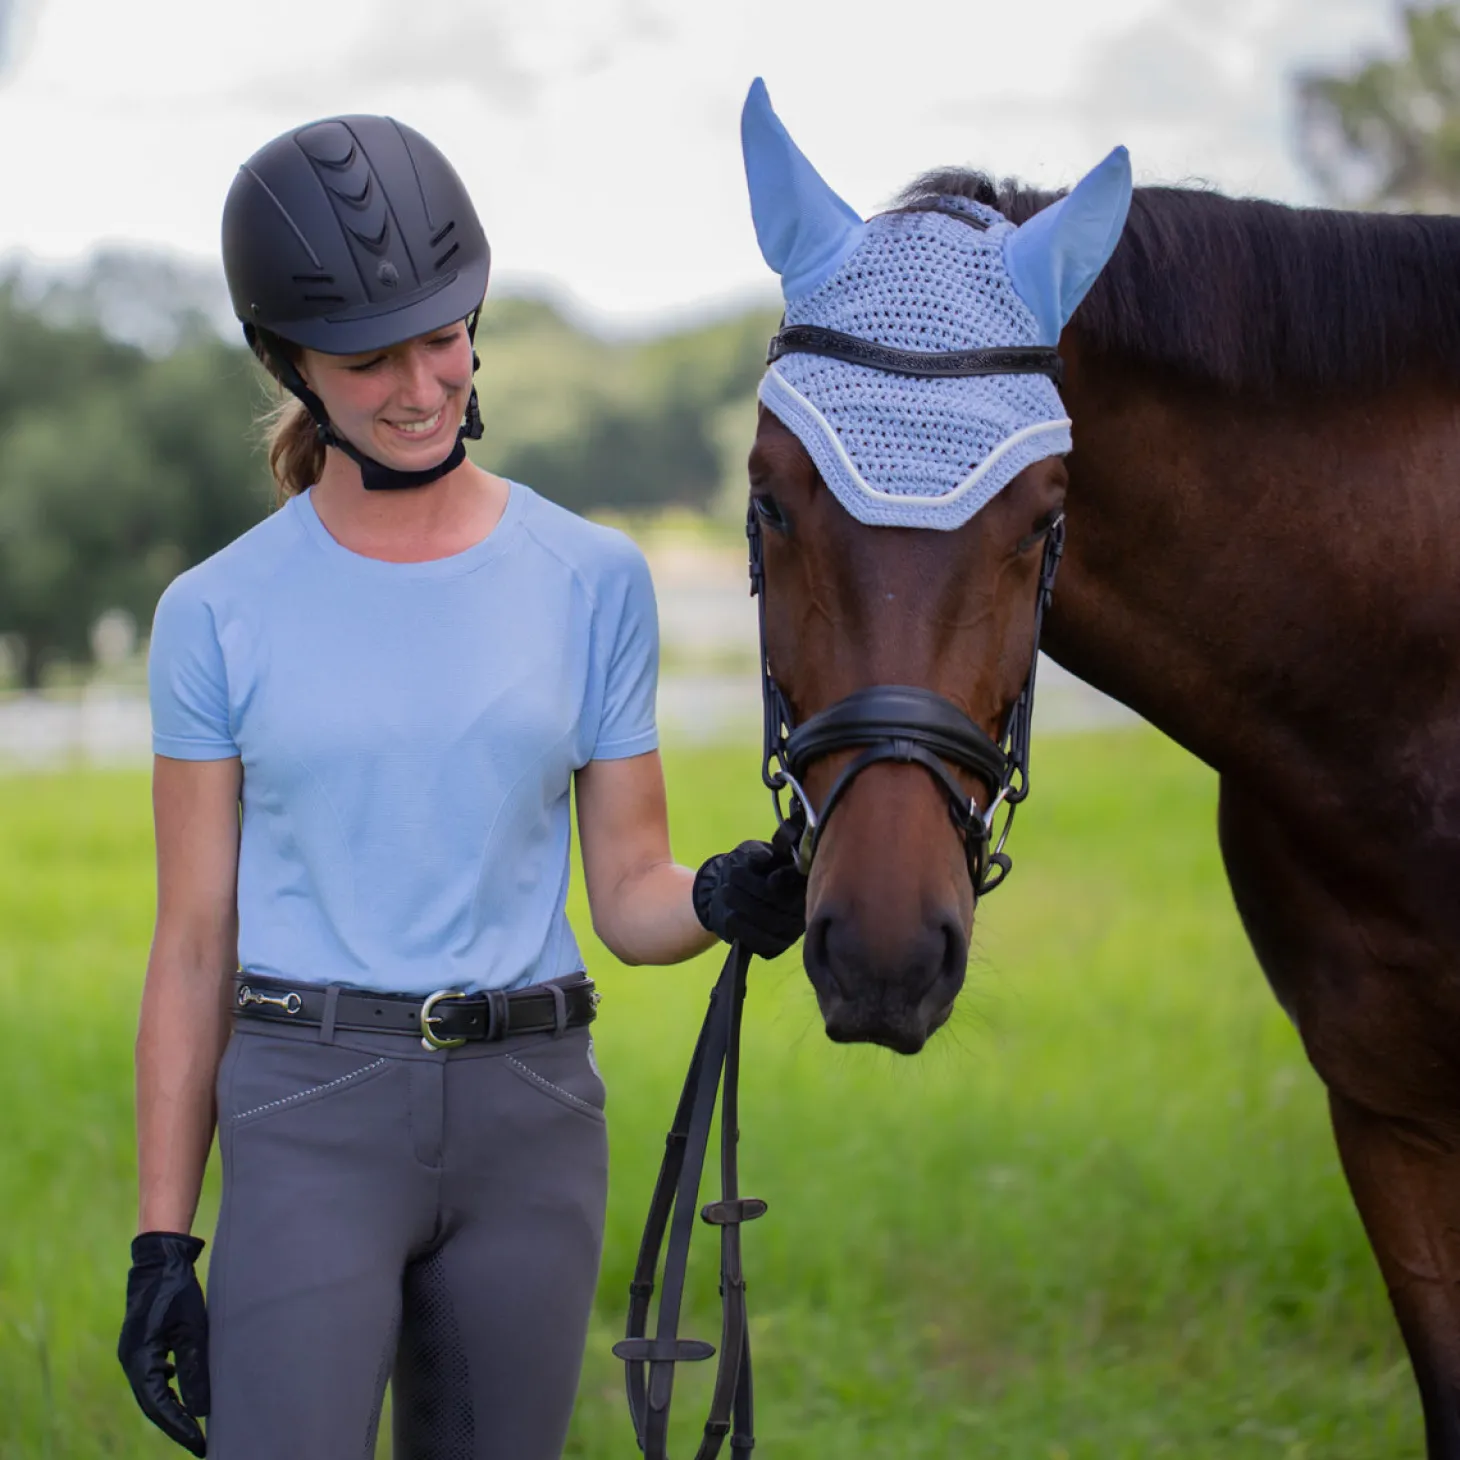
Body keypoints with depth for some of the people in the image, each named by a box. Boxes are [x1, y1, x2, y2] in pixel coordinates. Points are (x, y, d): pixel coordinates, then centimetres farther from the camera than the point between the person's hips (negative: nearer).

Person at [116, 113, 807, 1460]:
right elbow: (195, 944, 2)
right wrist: (161, 1238, -1)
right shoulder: (218, 615, 0)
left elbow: (628, 897, 6)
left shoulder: (594, 580, 3)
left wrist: (721, 901, -18)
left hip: (533, 1111, 2)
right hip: (310, 1114, -2)